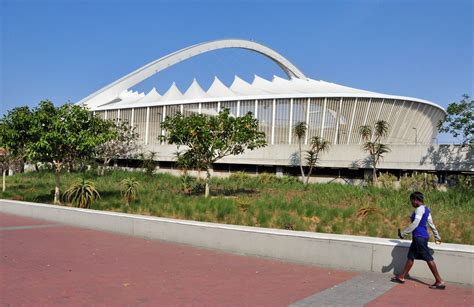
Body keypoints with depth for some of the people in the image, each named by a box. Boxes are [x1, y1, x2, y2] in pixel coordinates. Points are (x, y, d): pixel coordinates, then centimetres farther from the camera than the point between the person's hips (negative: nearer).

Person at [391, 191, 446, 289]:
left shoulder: (420, 209, -15)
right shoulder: (425, 209, 14)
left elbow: (415, 224, -19)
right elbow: (431, 224, 19)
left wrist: (403, 233, -13)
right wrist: (437, 237, 25)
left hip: (420, 237, -10)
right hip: (418, 237, 10)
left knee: (428, 258, -6)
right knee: (410, 256, 12)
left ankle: (440, 282, -2)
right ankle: (401, 277, 18)